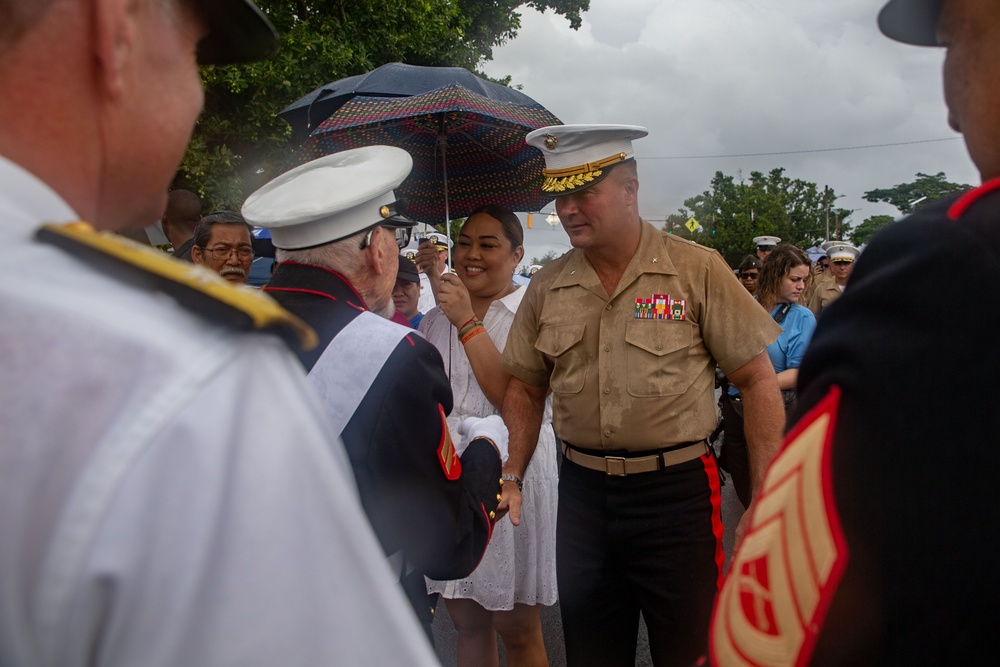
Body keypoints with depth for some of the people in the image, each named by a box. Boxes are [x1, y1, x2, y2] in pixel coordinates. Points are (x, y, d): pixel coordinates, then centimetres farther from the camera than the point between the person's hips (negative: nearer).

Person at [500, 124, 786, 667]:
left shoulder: (698, 270, -6)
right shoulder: (545, 288, 5)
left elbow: (758, 380, -5)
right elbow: (525, 388, 13)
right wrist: (511, 478, 2)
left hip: (677, 488, -3)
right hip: (581, 492, 4)